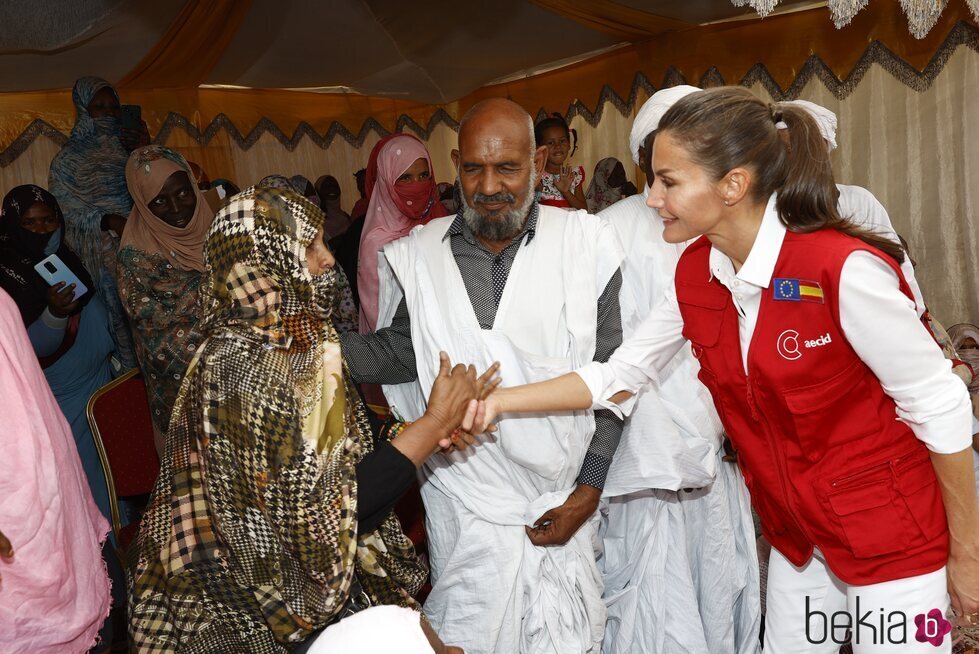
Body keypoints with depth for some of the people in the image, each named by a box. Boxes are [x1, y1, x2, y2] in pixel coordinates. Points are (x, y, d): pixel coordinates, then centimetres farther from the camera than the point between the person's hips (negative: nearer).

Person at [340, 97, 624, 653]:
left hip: (563, 504, -1)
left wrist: (588, 491, -6)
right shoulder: (419, 255, -1)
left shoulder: (588, 244, -7)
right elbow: (400, 352, 6)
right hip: (464, 503, 1)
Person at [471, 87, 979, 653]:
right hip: (795, 530, 6)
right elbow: (619, 375, 0)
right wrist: (497, 403, -8)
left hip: (892, 537, -6)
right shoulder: (696, 273, -6)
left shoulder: (845, 269, -26)